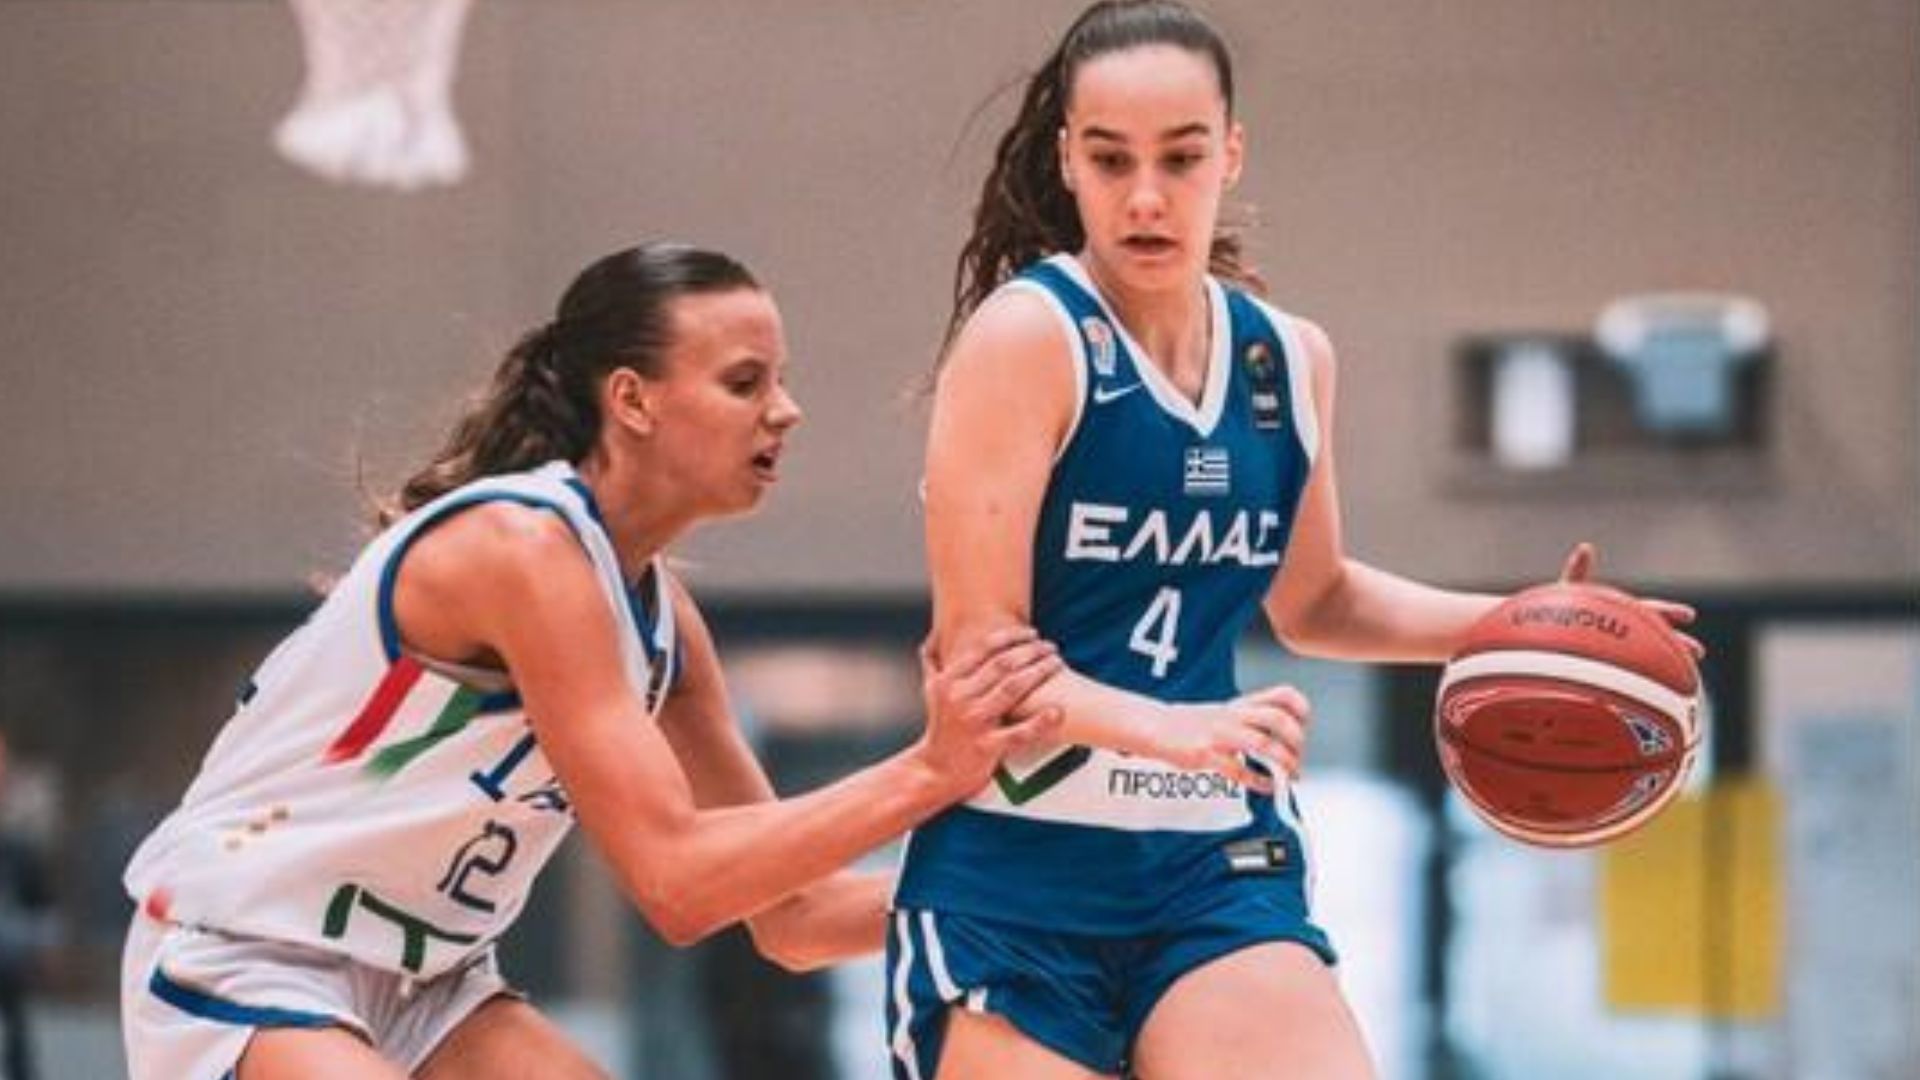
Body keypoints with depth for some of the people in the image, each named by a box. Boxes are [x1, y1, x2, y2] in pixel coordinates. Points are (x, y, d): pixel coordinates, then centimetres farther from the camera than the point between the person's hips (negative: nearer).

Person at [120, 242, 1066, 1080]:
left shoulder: (659, 613, 3)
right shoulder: (519, 549, -23)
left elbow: (786, 914, 8)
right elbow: (673, 878, -28)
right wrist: (926, 774, -29)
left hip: (416, 982, 10)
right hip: (234, 966, -10)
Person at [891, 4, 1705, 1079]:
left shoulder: (1290, 359, 9)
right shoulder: (1028, 334, -10)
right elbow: (979, 644, -16)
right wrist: (1169, 727, -31)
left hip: (1214, 869, 4)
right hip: (1018, 877, -4)